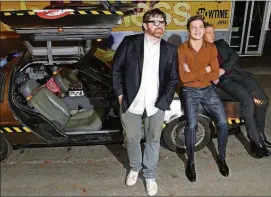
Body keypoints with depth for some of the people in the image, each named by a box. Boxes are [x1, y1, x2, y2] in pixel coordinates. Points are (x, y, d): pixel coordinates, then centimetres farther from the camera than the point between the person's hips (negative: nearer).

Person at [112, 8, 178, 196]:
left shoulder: (170, 50, 3)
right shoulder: (129, 42, -3)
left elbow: (174, 78, 6)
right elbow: (116, 68, 1)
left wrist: (165, 100, -3)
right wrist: (120, 94, -2)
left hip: (156, 105, 1)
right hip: (131, 102, -1)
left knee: (153, 140, 14)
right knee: (132, 138, 15)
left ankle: (150, 175, 34)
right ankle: (135, 168, 42)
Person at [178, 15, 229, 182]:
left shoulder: (211, 48, 1)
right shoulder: (181, 50, -9)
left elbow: (215, 75, -5)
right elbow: (183, 77, -16)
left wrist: (193, 73, -13)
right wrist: (205, 70, -12)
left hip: (208, 90, 3)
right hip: (189, 91, -3)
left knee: (223, 123, -8)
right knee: (192, 125, -21)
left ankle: (222, 157, 17)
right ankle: (190, 162, 1)